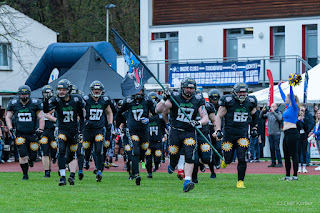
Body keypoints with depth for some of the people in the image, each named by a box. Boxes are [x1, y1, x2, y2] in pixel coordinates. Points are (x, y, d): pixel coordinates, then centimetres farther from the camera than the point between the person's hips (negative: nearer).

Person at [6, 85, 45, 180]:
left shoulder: (35, 104, 0)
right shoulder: (13, 104, 3)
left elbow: (41, 118, 4)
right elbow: (8, 117, 13)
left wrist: (40, 131, -5)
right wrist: (10, 129, 0)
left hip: (32, 134, 0)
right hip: (20, 134, 0)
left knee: (32, 156, -1)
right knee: (23, 154, -12)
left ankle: (31, 159, 37)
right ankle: (25, 174, 1)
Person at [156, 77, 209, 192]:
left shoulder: (198, 100, 0)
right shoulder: (174, 97, -6)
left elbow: (206, 118, -4)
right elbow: (158, 110, -12)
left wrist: (198, 122, -25)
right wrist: (165, 99, -27)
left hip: (189, 133, 1)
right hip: (175, 132, 0)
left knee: (189, 156, -15)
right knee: (174, 156, 6)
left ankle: (187, 182, -19)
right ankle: (172, 166, 43)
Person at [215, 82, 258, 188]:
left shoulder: (250, 102, 3)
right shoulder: (228, 101, -8)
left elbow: (253, 115, 23)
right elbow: (219, 116, -1)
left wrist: (254, 129, 16)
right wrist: (218, 130, -10)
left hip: (243, 134, 1)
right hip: (229, 134, -1)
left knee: (242, 158, -11)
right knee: (229, 159, 3)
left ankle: (240, 181, -1)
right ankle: (226, 161, 41)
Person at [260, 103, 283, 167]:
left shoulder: (279, 113, -3)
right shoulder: (269, 113, 11)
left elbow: (279, 118, -23)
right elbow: (261, 117, 14)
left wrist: (273, 112, -25)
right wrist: (263, 111, -2)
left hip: (276, 133, -5)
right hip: (270, 133, 5)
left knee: (277, 148, -7)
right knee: (271, 148, 7)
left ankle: (280, 162, -3)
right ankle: (273, 162, 13)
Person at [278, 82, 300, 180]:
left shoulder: (294, 108, -8)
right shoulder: (288, 107, 14)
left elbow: (292, 96, -22)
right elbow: (283, 96, 27)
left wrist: (291, 86, -29)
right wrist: (279, 87, 35)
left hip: (292, 133, -9)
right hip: (287, 134, 9)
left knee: (293, 155, -6)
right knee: (286, 156, 11)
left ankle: (295, 175, -4)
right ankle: (287, 175, 15)